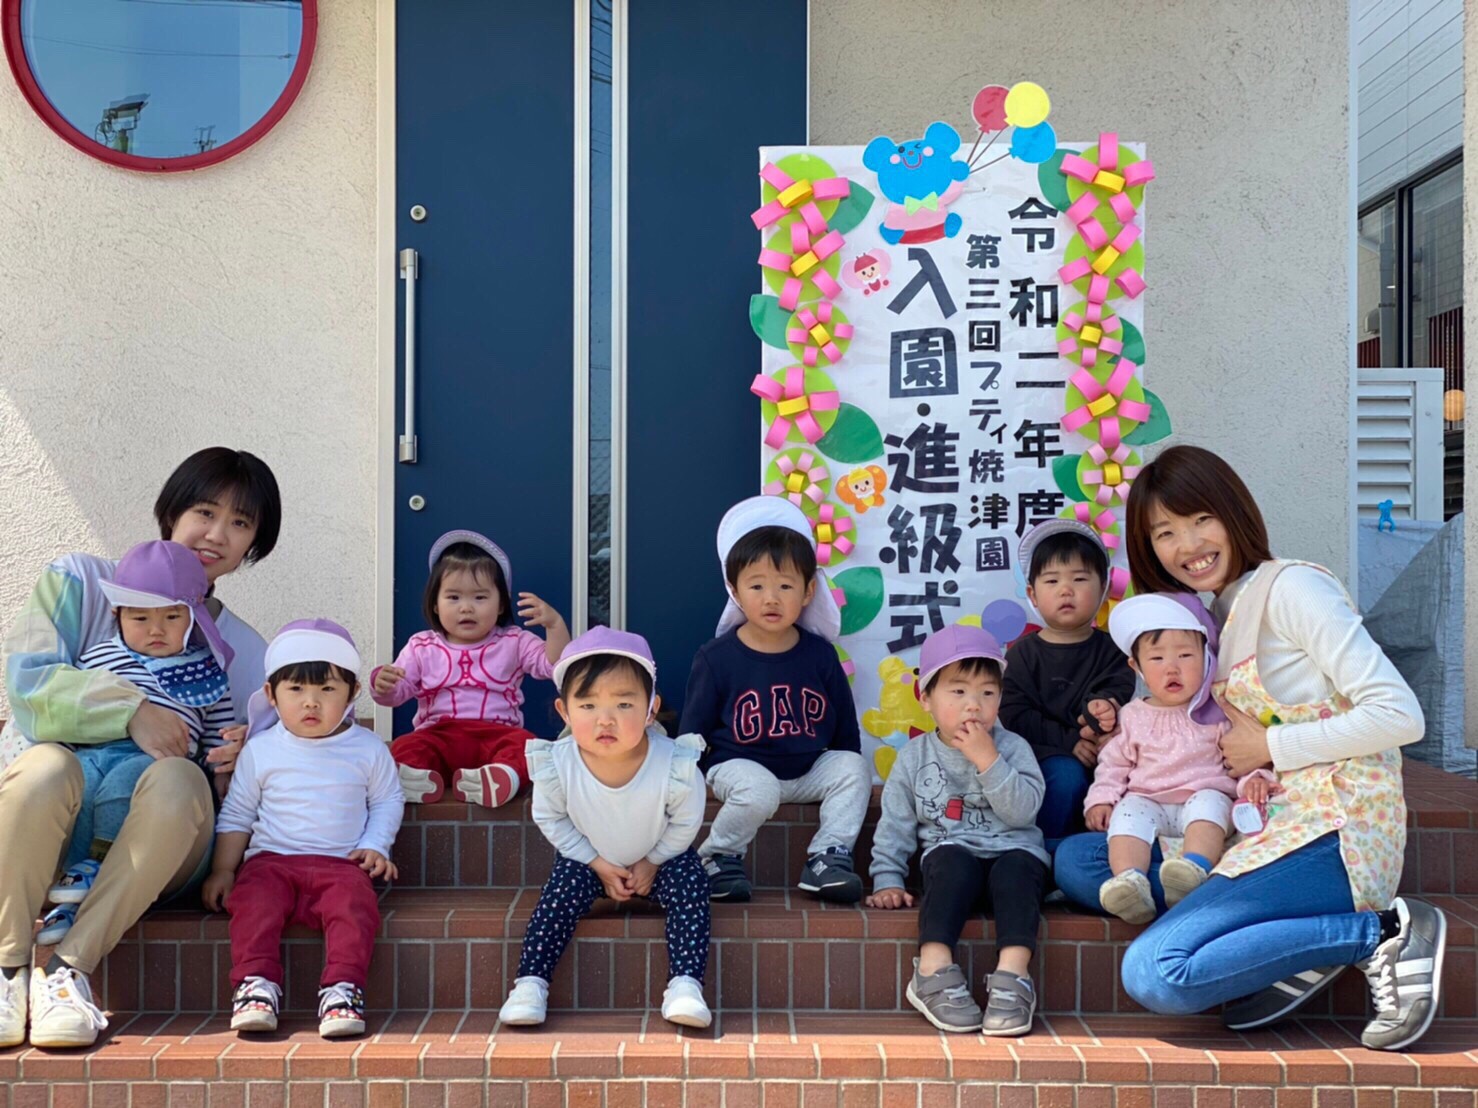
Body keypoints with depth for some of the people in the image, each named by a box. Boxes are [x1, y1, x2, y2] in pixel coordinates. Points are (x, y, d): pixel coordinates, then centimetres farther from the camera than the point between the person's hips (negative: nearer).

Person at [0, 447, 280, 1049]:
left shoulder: (246, 653, 15)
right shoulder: (81, 581, 7)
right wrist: (129, 709, -20)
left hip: (147, 856, 2)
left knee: (180, 778, -32)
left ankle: (69, 968, -28)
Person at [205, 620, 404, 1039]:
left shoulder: (368, 749, 7)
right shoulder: (260, 750, 9)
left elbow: (388, 801, 16)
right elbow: (236, 815, 15)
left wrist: (376, 847, 0)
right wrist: (223, 870, 8)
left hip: (341, 864, -1)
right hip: (271, 860, 1)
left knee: (354, 903, -30)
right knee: (253, 900, -29)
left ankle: (342, 987, -33)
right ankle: (256, 983, -31)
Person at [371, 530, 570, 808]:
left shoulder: (514, 643, 12)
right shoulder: (422, 647, 13)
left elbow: (554, 665, 2)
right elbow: (397, 692, 9)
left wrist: (555, 625, -15)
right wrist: (382, 684, -16)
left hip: (497, 735, -1)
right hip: (438, 736, 1)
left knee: (523, 743, -33)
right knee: (405, 747, -30)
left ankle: (503, 777, -61)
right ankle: (418, 779, -59)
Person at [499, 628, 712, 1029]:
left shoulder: (675, 766, -32)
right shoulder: (557, 766, -28)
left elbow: (685, 823, -12)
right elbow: (551, 819, -9)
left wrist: (652, 862, -9)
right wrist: (598, 864, -12)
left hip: (661, 857, 0)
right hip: (589, 857, 1)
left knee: (690, 884, -24)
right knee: (562, 891, -23)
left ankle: (686, 985, -26)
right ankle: (530, 982, -18)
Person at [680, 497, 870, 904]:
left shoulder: (820, 654, 0)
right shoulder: (716, 658, -8)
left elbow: (844, 726, 11)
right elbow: (693, 731, 1)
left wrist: (848, 775, 11)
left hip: (808, 771, 4)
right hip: (740, 767, -3)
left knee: (853, 768, -19)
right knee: (758, 790, -33)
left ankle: (830, 856, -11)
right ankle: (718, 857, -9)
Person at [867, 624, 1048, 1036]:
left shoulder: (1012, 748, 4)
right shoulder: (914, 758, 9)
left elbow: (1022, 811, -10)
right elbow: (894, 826, 11)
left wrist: (988, 761, -17)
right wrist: (887, 881, 0)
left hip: (1014, 851, 0)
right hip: (952, 854, 0)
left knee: (1016, 869, -34)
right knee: (953, 862, -34)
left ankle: (1012, 976, -43)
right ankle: (934, 969, -41)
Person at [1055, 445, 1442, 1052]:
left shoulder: (1291, 587, -7)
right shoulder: (1212, 619, 18)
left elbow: (1400, 716, -15)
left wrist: (1269, 746, -10)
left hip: (1332, 836, -9)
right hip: (1264, 832, 9)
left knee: (1154, 975, -22)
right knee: (1075, 860, 2)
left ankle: (1379, 934, -9)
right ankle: (1298, 945, -4)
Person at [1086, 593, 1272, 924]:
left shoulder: (1219, 713, 8)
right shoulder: (1133, 716, 15)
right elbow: (1114, 762, 20)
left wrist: (1253, 780, -15)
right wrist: (1101, 799, 5)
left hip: (1206, 796, -2)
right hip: (1150, 803, 2)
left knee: (1209, 802, -33)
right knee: (1129, 810, -27)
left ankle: (1195, 869, -56)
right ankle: (1129, 880, -48)